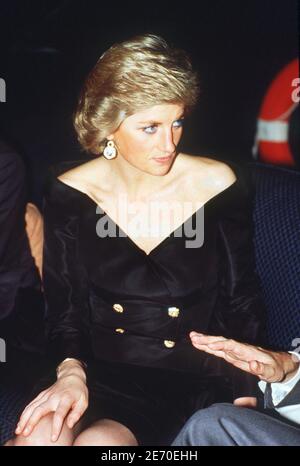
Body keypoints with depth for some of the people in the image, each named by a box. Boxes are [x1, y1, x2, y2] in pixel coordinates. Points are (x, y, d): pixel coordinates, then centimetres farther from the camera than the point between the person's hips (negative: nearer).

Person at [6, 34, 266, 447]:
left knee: (98, 441, -28)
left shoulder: (219, 186, -7)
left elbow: (243, 303, 3)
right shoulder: (69, 192, -3)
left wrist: (244, 398, -5)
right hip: (99, 370, 2)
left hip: (190, 379, -1)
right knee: (37, 438, -28)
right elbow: (63, 305, 3)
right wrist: (71, 371, -16)